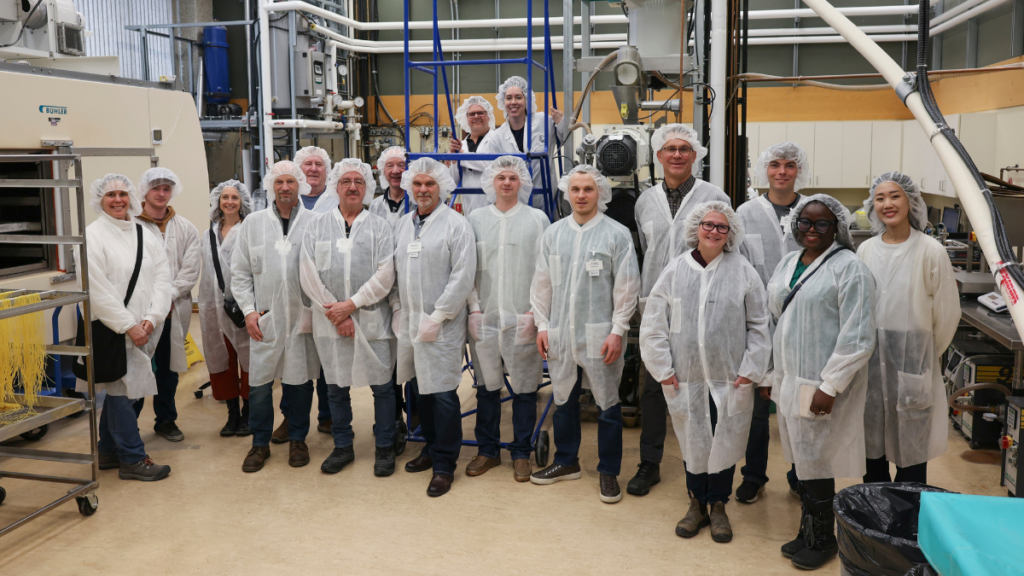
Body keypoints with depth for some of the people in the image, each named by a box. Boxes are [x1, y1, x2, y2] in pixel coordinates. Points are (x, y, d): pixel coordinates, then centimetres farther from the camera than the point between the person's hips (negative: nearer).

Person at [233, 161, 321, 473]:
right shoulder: (252, 223, 6)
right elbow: (240, 273, 9)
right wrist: (248, 310, 0)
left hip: (303, 316, -1)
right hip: (264, 318, 1)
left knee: (299, 381, 9)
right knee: (259, 384, 4)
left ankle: (297, 439, 27)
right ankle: (260, 443, 21)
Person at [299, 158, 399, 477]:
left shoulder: (379, 226, 4)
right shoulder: (317, 225, 9)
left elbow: (384, 275, -6)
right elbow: (308, 274, 1)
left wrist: (351, 304, -12)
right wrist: (334, 313, -7)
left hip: (371, 319, -2)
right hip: (329, 319, 2)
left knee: (382, 385, 0)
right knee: (336, 386, 10)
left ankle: (384, 447, 16)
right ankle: (342, 446, 26)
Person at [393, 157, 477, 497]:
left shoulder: (456, 225, -7)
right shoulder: (403, 225, 13)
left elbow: (463, 277, -13)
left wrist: (436, 317, -14)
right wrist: (398, 310, 9)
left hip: (442, 325, -6)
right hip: (409, 322, 6)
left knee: (443, 395, -4)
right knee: (422, 390, 15)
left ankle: (445, 465, 7)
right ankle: (431, 448, 31)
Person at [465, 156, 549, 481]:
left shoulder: (537, 219, 2)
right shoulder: (476, 220, 7)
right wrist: (474, 308, -1)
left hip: (523, 319, -2)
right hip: (484, 318, 2)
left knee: (524, 389, 5)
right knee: (486, 387, 10)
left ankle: (521, 453, 19)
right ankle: (488, 450, 24)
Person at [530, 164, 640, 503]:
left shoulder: (616, 234, -3)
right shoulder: (553, 234, 7)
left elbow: (627, 287, -4)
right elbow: (542, 283, 11)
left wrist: (617, 332, -9)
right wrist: (542, 326, 6)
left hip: (600, 336, -3)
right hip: (560, 334, 4)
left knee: (607, 406, 5)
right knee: (564, 401, 15)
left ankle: (608, 472, 20)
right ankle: (566, 462, 33)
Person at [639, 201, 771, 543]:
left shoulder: (743, 272, 0)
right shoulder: (675, 271, 2)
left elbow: (758, 325, 2)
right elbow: (653, 325, 4)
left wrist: (751, 370, -3)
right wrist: (663, 369, -1)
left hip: (730, 379, -1)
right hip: (686, 378, 1)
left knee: (725, 442, 8)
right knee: (692, 442, 11)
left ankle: (718, 506, 27)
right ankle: (698, 503, 29)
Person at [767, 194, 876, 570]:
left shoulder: (849, 268, -10)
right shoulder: (788, 263, 11)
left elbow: (856, 338, -15)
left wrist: (829, 387, -19)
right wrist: (774, 376, 14)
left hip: (822, 384, -6)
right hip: (789, 379, 6)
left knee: (815, 463, 1)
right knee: (802, 459, 14)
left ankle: (823, 540, 20)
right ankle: (808, 532, 29)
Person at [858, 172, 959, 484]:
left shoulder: (931, 251, -9)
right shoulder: (866, 250, 3)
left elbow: (947, 312, -3)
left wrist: (926, 353, 5)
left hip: (913, 359, -4)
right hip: (870, 359, 4)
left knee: (911, 447, 4)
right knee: (871, 439, 12)